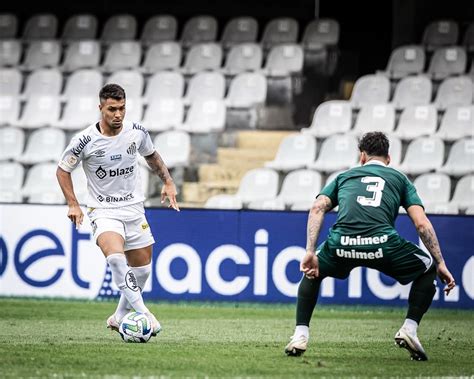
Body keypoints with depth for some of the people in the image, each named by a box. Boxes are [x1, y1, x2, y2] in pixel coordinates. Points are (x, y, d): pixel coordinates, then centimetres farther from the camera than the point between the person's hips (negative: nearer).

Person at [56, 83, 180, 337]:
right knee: (115, 256, -31)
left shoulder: (137, 132, -5)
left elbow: (151, 155, 18)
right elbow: (63, 170, 0)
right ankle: (143, 313, -31)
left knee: (142, 269, 9)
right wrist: (73, 204, -8)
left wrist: (168, 182, 11)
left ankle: (120, 318, 30)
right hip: (103, 211, -4)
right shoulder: (85, 141, -15)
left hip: (134, 209, 5)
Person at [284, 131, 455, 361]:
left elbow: (317, 208, 12)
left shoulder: (345, 176, 31)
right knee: (428, 269, 25)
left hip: (341, 244, 2)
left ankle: (300, 335, 20)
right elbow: (421, 224, 14)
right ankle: (409, 329, 10)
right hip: (382, 243, -2)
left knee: (312, 271, 34)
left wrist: (310, 252, 6)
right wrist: (441, 264, 14)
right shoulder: (399, 179, 27)